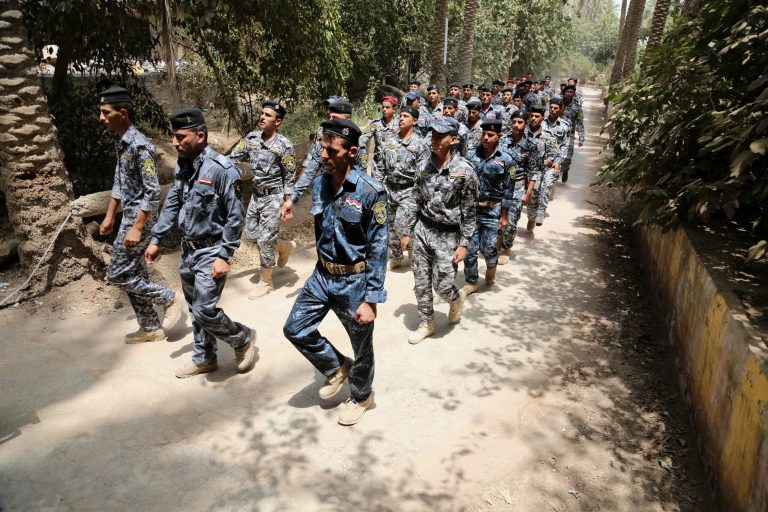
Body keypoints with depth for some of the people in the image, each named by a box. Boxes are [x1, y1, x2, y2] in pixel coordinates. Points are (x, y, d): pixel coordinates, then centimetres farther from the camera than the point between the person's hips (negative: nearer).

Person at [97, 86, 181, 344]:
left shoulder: (140, 145, -20)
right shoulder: (120, 143, 9)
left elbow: (153, 192, -23)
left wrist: (137, 228, -22)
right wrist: (109, 216, 19)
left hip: (139, 219, -9)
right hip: (129, 216, 9)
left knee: (117, 275, -4)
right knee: (134, 275, 13)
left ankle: (169, 299, 10)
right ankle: (150, 328, 23)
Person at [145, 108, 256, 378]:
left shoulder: (222, 169, -19)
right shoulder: (183, 165, 3)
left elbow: (235, 217, -17)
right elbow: (171, 205, 13)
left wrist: (224, 257, -19)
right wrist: (156, 239, 13)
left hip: (210, 251, -7)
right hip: (188, 250, 8)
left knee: (205, 311, -9)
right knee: (195, 309, 17)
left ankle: (243, 338, 18)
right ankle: (203, 359, 34)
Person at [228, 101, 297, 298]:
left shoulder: (284, 146, -14)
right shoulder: (251, 138, 2)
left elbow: (289, 178, -11)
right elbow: (233, 158, 4)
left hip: (274, 196, -7)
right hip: (256, 194, 7)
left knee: (265, 240, -3)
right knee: (251, 235, 13)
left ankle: (266, 282, 14)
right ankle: (285, 246, 37)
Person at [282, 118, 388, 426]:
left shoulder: (370, 192, -20)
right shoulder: (319, 185, 0)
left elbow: (378, 248, -18)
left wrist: (371, 299, -18)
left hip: (354, 281, -6)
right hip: (322, 275, 6)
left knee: (362, 346, 12)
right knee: (295, 329, 8)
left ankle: (361, 396, 39)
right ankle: (336, 368, 31)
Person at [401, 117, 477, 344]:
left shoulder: (464, 170, -12)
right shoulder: (425, 165, 0)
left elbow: (470, 211, -9)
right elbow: (416, 201, 9)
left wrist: (464, 244, -12)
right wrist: (408, 232, 10)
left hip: (448, 234, -4)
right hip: (422, 229, 4)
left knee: (442, 285, -2)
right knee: (421, 283, 9)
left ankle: (457, 298, 33)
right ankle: (426, 324, 28)